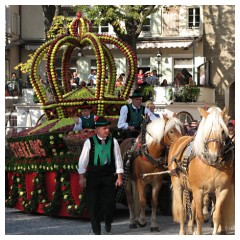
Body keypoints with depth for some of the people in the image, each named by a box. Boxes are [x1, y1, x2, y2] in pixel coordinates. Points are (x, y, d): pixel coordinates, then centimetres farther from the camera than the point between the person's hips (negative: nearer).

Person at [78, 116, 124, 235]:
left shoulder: (113, 142, -1)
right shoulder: (89, 142, -5)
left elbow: (118, 159, 2)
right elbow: (83, 160, 0)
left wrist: (119, 177, -1)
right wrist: (82, 177, -2)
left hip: (108, 176, 1)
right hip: (93, 176, -1)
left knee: (109, 201, -2)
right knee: (93, 203, 3)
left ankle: (108, 221, 29)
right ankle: (96, 228, 18)